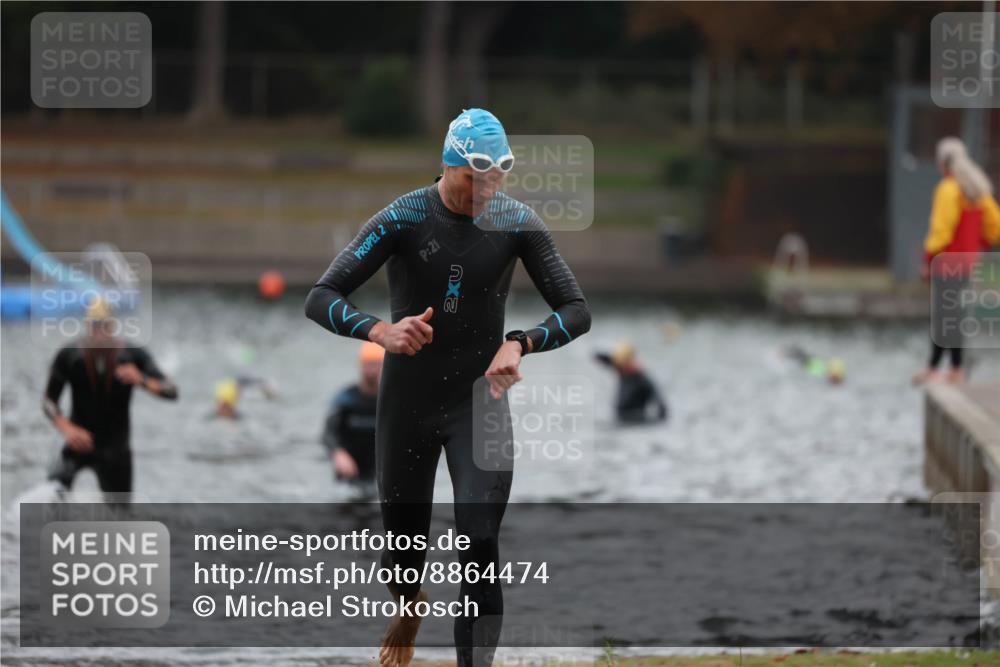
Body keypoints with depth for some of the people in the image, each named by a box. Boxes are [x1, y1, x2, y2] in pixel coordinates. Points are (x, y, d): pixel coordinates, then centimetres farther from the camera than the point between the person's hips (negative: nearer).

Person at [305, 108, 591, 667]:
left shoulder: (517, 222, -9)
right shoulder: (405, 218, -15)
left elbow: (578, 311, -9)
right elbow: (320, 299, -19)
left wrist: (519, 344, -29)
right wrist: (380, 331, -40)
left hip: (480, 398, 0)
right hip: (408, 403, 0)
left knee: (480, 544, -17)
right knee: (404, 547, 14)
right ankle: (409, 606, 49)